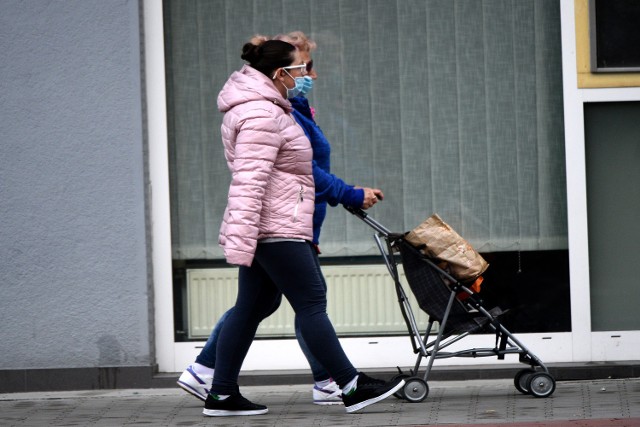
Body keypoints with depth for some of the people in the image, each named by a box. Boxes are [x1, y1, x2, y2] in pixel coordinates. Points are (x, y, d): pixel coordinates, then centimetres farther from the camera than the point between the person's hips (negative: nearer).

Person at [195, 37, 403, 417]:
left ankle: (222, 395, 12)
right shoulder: (261, 115, -15)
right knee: (311, 303, -7)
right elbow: (248, 182, -24)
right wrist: (240, 243, -29)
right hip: (276, 230, -11)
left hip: (265, 231, 11)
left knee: (252, 307, 10)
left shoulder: (268, 108, 21)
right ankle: (353, 388, -4)